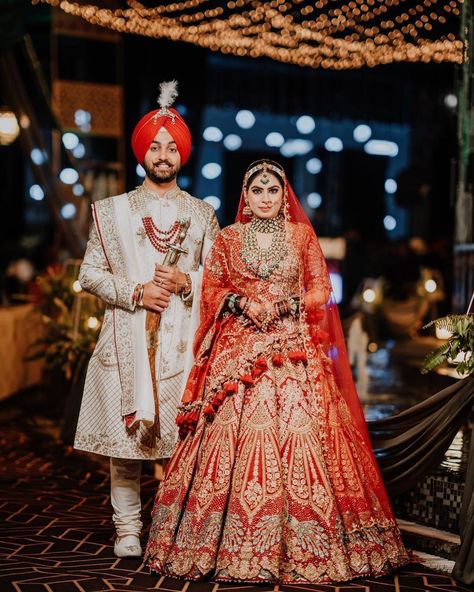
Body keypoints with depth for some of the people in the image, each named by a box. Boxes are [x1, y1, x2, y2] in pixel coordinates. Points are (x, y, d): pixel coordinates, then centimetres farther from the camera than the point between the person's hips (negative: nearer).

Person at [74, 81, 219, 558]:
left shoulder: (202, 214, 13)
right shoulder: (114, 210, 10)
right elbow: (89, 274, 6)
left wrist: (187, 282, -7)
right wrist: (135, 293, -8)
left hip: (183, 340, 1)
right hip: (127, 339, 0)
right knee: (125, 435, -2)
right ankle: (127, 529, 8)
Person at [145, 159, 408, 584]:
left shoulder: (302, 235, 9)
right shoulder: (228, 238, 10)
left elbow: (320, 289, 7)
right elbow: (212, 289, 10)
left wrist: (289, 303, -9)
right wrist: (243, 303, -7)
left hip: (294, 349, 0)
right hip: (239, 348, 1)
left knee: (297, 429, -9)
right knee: (233, 431, -7)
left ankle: (303, 547, -2)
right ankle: (230, 542, 1)